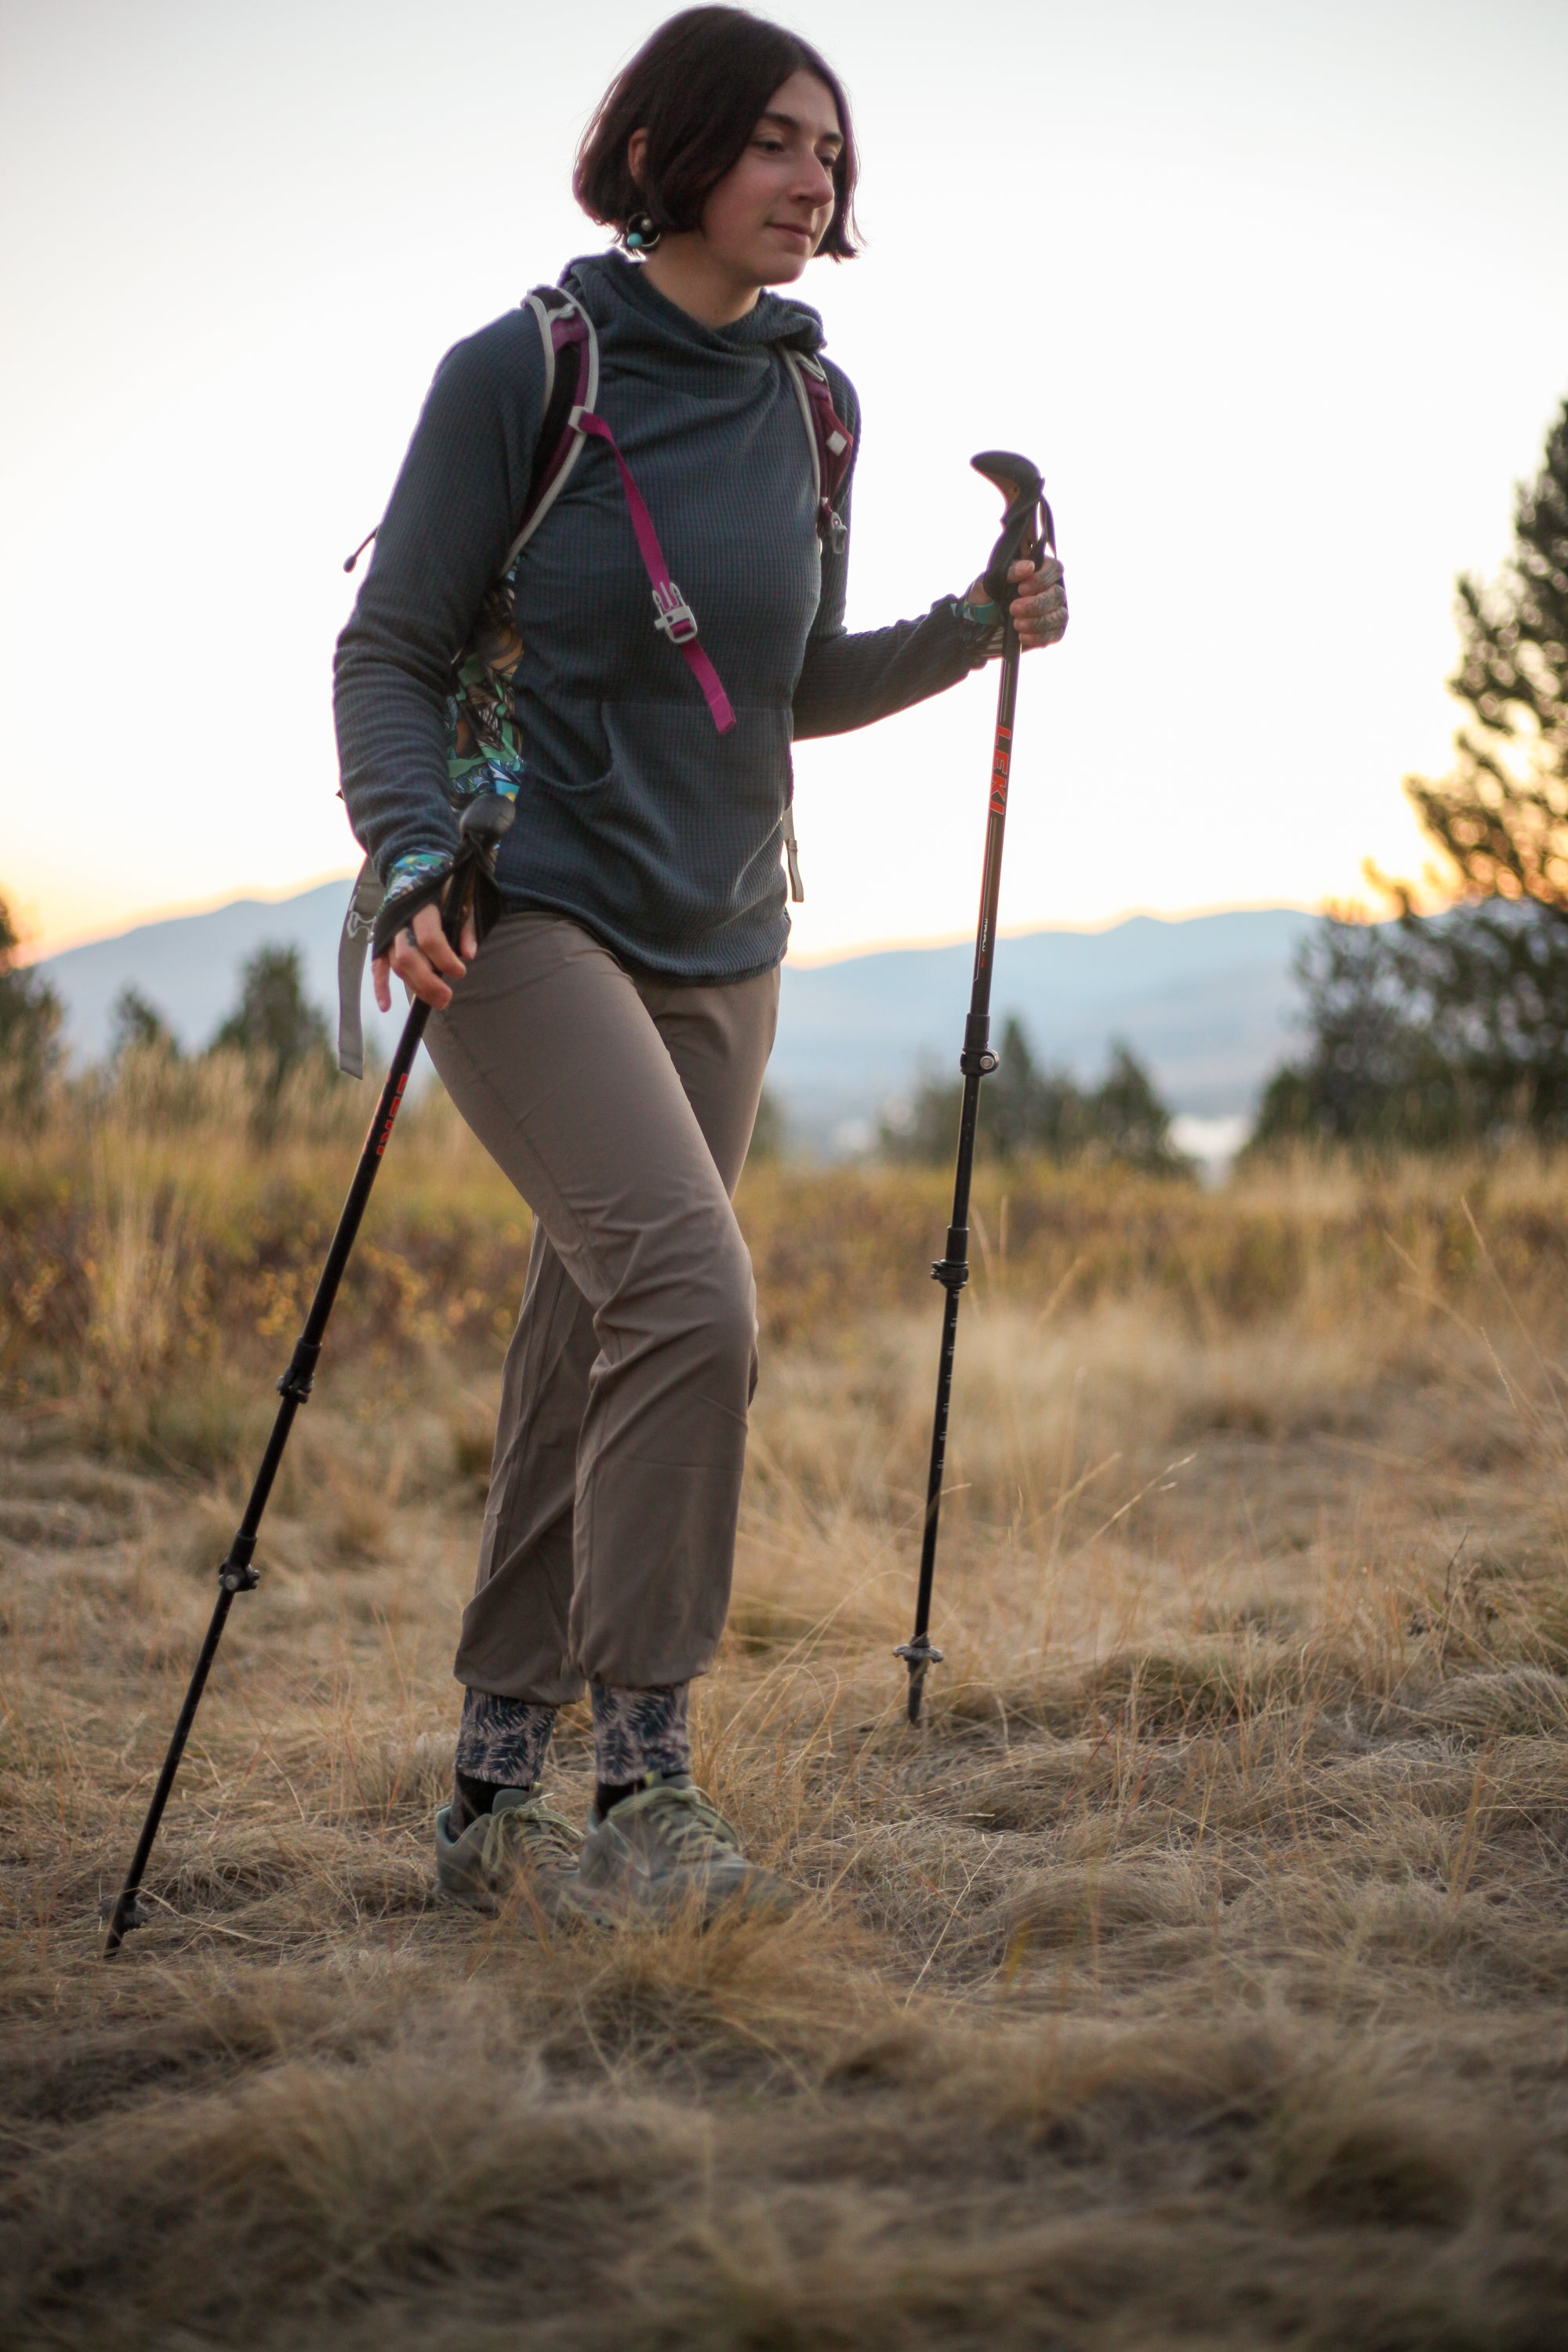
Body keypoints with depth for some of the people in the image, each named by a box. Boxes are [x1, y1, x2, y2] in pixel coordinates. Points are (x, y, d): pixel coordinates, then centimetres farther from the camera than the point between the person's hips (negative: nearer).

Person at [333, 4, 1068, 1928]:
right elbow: (390, 651, -4)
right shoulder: (522, 372, -6)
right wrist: (410, 857, -21)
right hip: (530, 909, -6)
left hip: (717, 948, 6)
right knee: (687, 1288, -23)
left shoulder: (814, 408, 10)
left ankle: (494, 1797, 18)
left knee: (595, 1352, 7)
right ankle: (641, 1784, -13)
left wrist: (974, 632, 3)